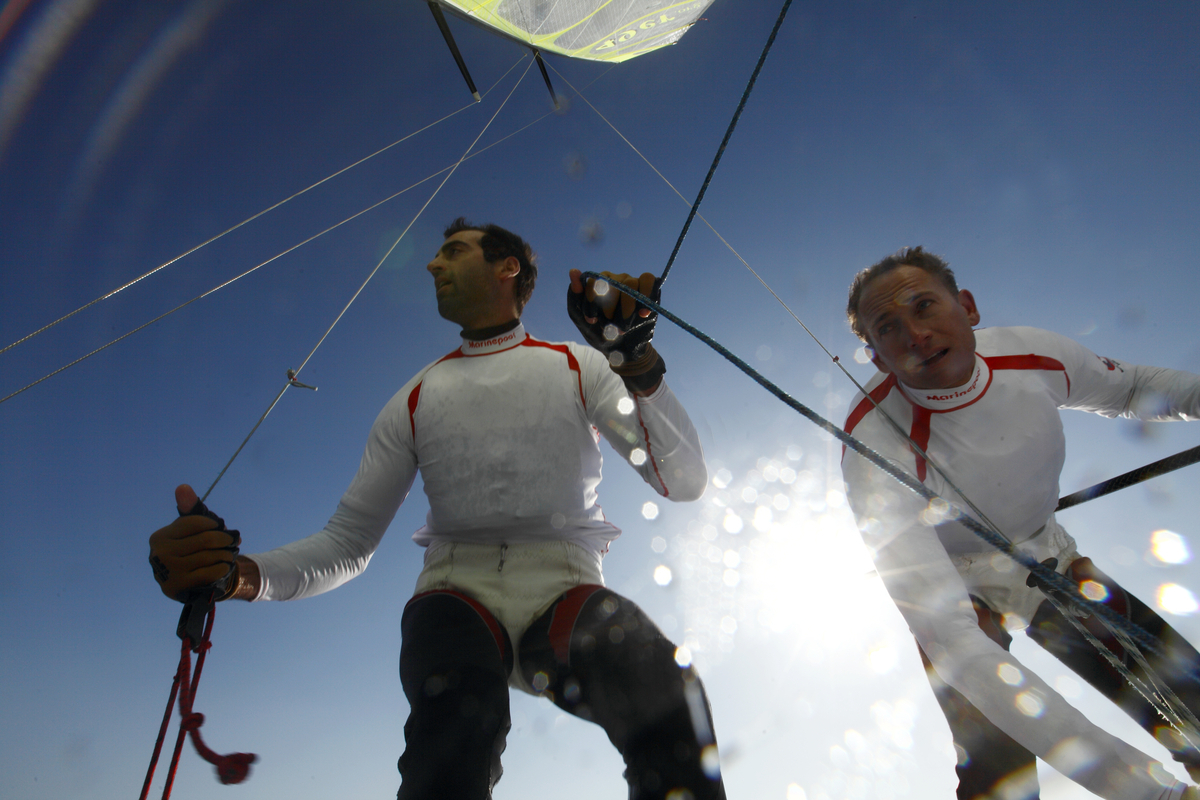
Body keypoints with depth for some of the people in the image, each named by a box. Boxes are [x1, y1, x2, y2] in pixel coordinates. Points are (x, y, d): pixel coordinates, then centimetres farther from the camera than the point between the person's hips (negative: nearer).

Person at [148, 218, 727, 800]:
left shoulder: (580, 367, 7)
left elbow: (685, 484, -4)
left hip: (564, 597, -1)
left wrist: (637, 366, -20)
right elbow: (347, 543, 11)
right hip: (457, 591, 1)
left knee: (664, 687, -34)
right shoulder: (416, 399, 13)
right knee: (457, 708, -35)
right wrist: (244, 574, -10)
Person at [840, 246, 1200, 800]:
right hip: (958, 593, -5)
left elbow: (1131, 388, 7)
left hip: (1055, 564, 5)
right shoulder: (875, 443, -36)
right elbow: (946, 634, -41)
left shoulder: (1034, 353, -19)